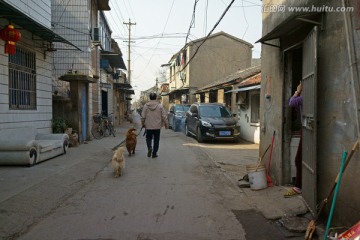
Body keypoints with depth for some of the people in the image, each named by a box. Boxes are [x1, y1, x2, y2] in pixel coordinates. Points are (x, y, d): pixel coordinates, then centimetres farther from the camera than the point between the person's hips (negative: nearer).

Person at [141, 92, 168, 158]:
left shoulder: (146, 106, -4)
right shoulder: (160, 105, -6)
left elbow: (143, 116, -1)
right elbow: (164, 116, -5)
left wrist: (143, 124, 14)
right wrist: (166, 124, 7)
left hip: (148, 126, 1)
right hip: (157, 126, 0)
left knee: (148, 138, 17)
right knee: (156, 140, 9)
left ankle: (149, 147, -10)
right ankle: (154, 153, 12)